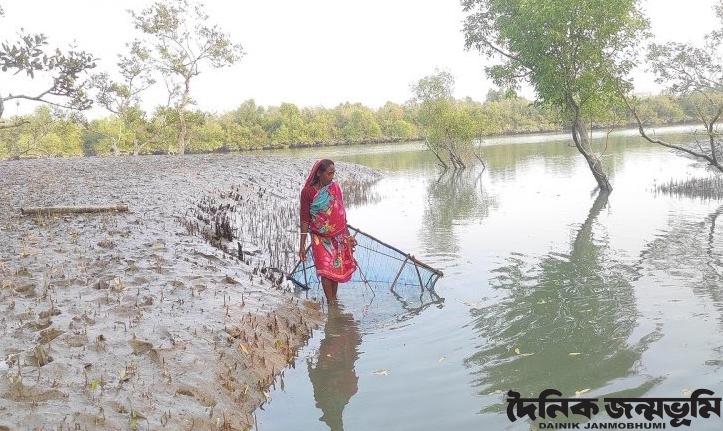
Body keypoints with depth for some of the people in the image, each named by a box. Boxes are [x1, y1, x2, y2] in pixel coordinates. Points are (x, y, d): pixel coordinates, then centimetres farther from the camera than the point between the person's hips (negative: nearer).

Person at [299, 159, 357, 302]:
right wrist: (302, 245, -9)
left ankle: (334, 300, 22)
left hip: (339, 237, 3)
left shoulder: (335, 187, -1)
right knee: (326, 271, -9)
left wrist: (348, 236, 11)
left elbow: (341, 213, 8)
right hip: (321, 239, -3)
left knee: (337, 269, 8)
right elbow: (304, 219, -8)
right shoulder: (308, 192, -11)